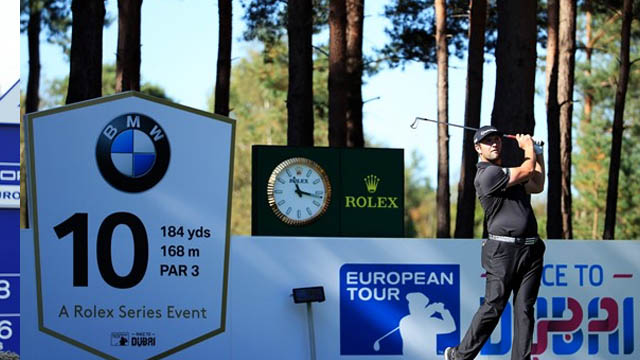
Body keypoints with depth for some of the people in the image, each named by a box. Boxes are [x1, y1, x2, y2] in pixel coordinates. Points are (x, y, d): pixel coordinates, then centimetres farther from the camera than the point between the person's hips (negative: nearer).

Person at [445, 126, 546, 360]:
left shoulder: (508, 172, 21)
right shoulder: (487, 174, -10)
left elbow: (537, 186, 33)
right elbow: (527, 170, -10)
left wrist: (538, 153, 29)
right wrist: (528, 146, 10)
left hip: (531, 249, 8)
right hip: (503, 250, -8)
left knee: (524, 309, 1)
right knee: (493, 307, -6)